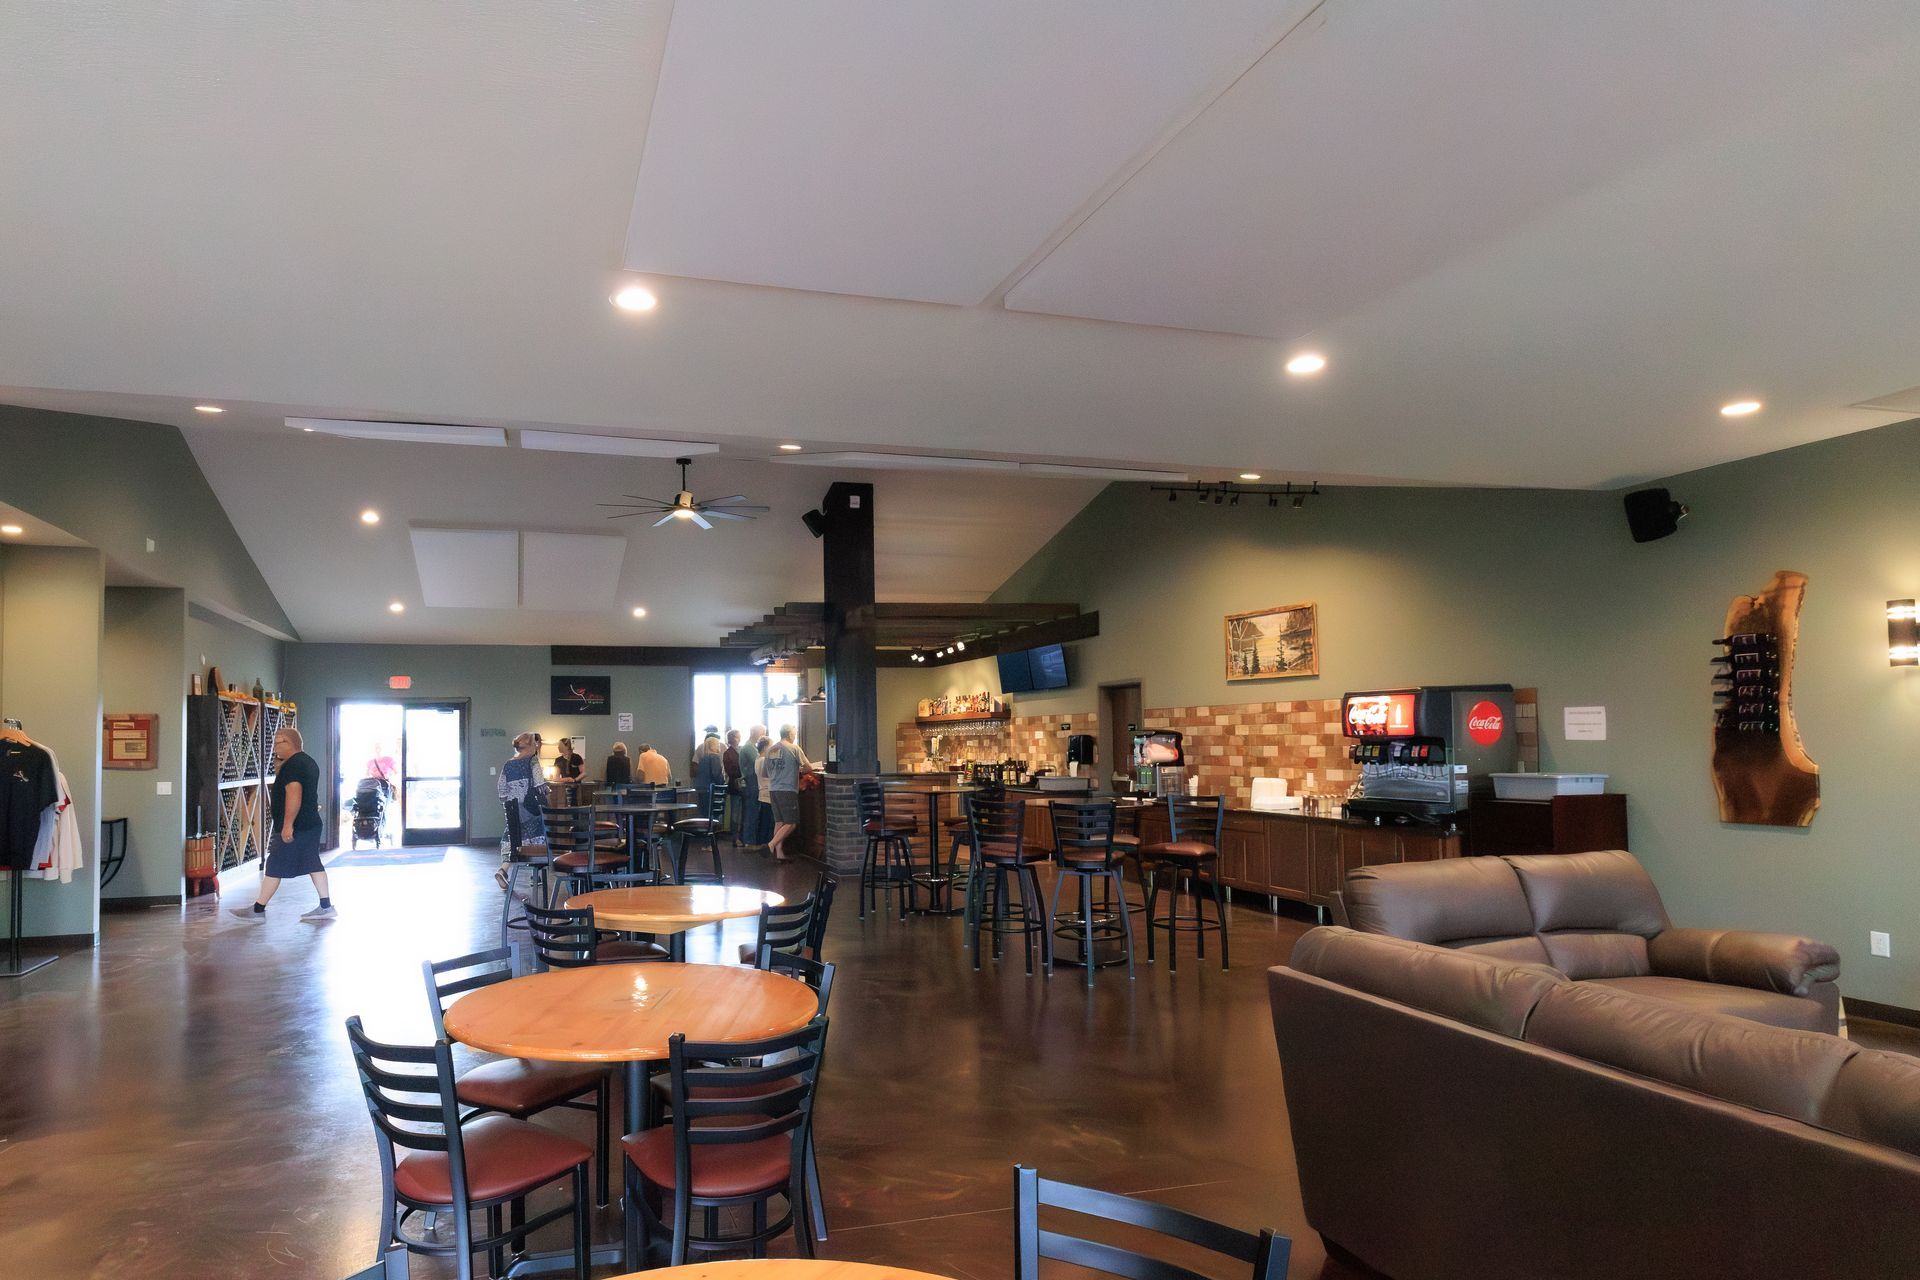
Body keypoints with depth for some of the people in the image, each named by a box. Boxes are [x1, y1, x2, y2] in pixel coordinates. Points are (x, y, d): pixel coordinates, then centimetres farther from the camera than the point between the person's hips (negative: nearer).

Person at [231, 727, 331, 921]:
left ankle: (258, 910, 6)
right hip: (311, 823, 10)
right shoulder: (308, 761, 16)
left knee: (274, 868, -1)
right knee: (313, 864, 9)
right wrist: (279, 764, 14)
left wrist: (288, 824, -27)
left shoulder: (292, 765, -15)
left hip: (294, 827, -10)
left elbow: (294, 794, -25)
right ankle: (326, 906, 8)